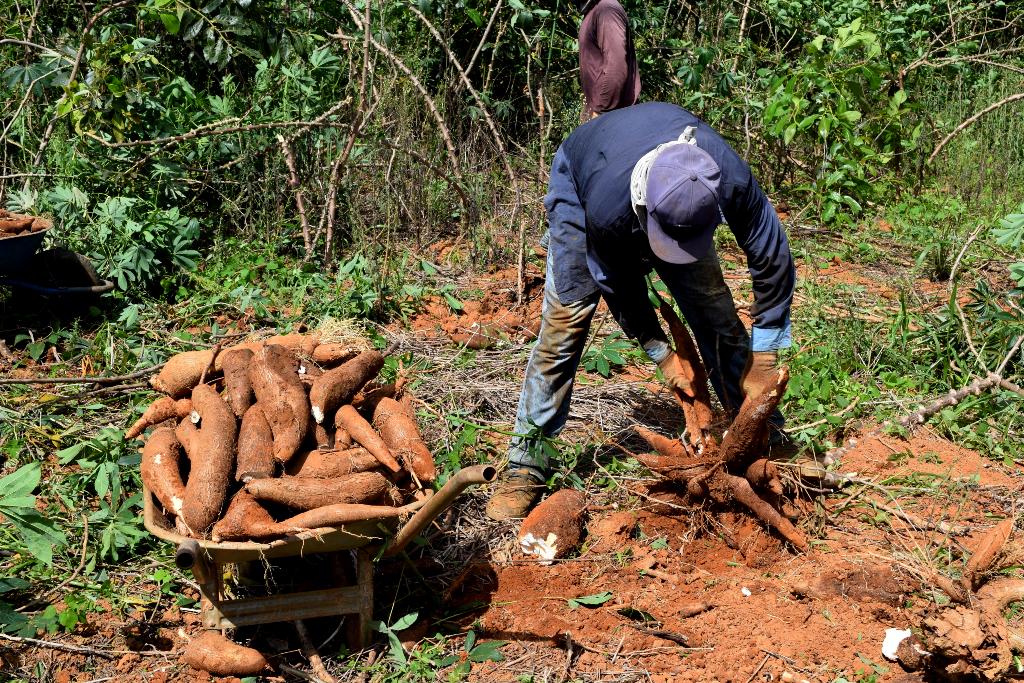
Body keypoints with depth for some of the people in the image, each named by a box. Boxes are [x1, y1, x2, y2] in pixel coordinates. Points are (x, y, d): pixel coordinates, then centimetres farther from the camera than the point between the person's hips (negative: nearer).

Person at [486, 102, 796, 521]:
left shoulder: (731, 180, -40)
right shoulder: (606, 208, -45)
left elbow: (772, 260, -23)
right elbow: (619, 286, -23)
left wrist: (763, 358, -19)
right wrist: (659, 351, -16)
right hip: (580, 187, -3)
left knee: (716, 313, -4)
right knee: (565, 320, -13)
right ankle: (525, 464, -6)